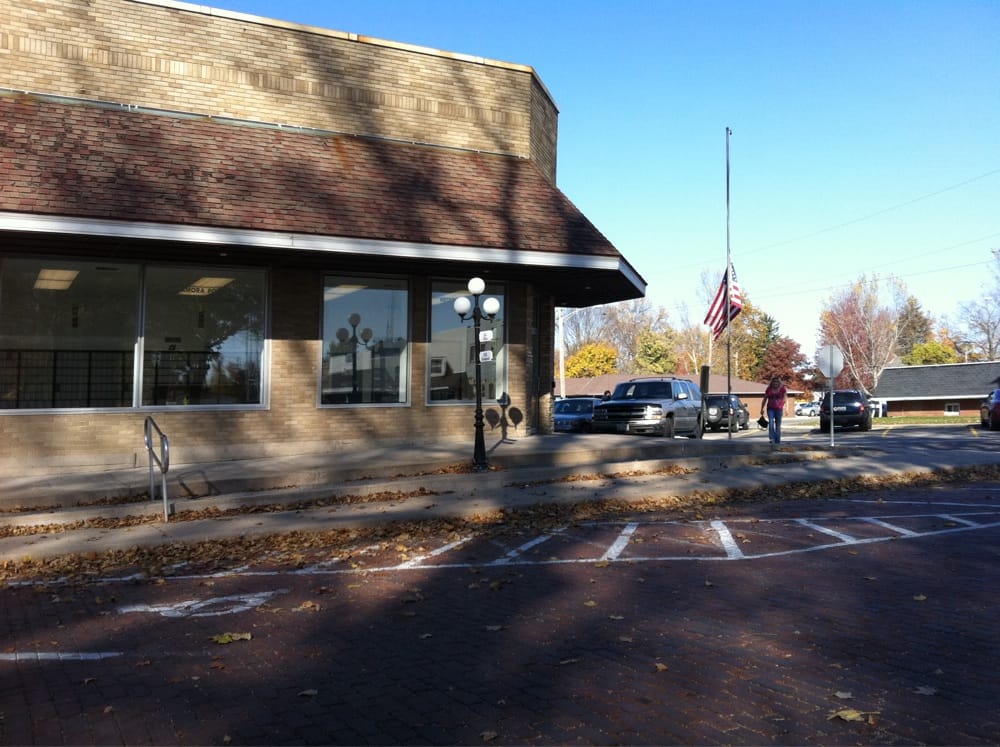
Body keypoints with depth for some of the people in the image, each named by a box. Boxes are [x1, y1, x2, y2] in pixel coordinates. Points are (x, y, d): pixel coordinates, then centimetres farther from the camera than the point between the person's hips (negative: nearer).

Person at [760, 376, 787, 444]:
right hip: (770, 409, 0)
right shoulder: (768, 389, 4)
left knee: (778, 425, 5)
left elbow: (785, 400, -1)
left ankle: (778, 440, 12)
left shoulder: (783, 389, 1)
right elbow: (764, 400, 11)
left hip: (779, 409, 0)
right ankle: (772, 438, -17)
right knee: (771, 423, -16)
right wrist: (762, 409, 9)